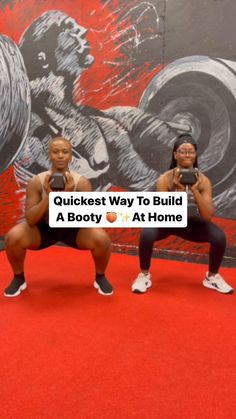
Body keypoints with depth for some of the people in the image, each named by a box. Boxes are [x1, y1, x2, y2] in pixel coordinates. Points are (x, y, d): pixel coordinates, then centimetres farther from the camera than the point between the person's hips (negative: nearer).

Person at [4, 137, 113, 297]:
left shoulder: (82, 182, -20)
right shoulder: (36, 181, -19)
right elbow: (30, 220, -23)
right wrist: (49, 196, -36)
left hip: (73, 229, 0)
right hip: (45, 228, 1)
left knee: (101, 239, -28)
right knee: (12, 238, -25)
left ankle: (100, 277, 3)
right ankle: (19, 278, 5)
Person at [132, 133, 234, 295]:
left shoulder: (203, 180, -16)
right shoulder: (165, 179, -22)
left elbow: (207, 216, -23)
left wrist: (195, 190, -34)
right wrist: (178, 190, -37)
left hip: (190, 223, 2)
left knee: (220, 237, -20)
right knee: (146, 234, -32)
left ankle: (212, 277, 8)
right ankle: (144, 275, -5)